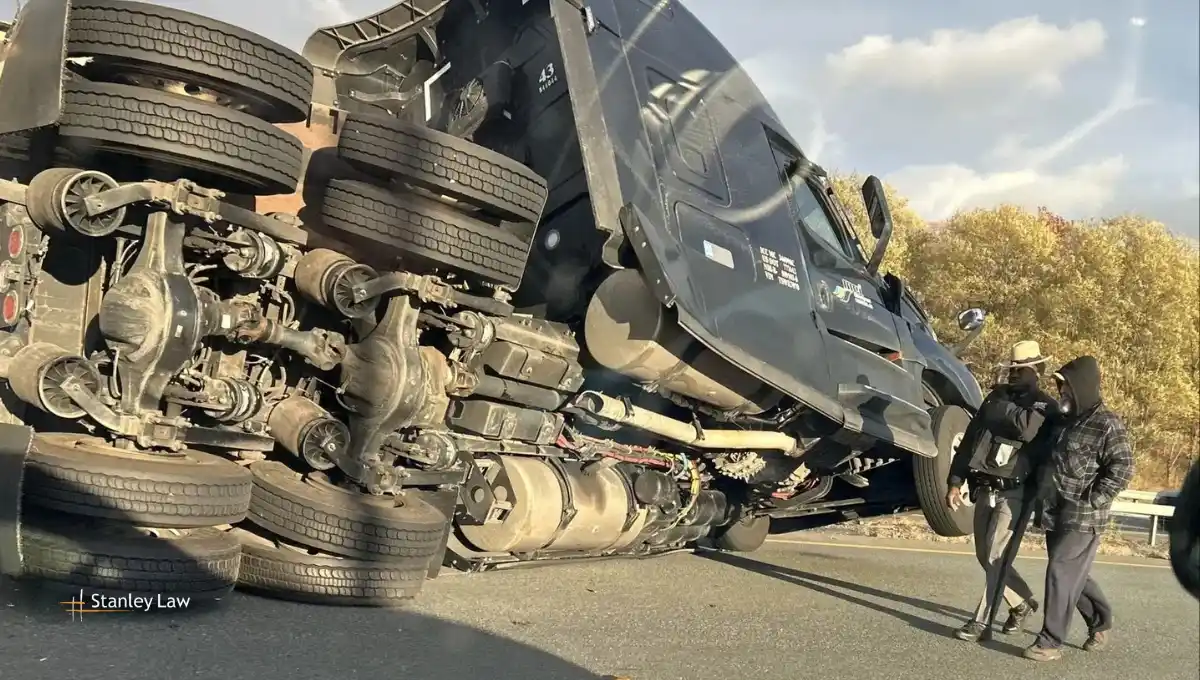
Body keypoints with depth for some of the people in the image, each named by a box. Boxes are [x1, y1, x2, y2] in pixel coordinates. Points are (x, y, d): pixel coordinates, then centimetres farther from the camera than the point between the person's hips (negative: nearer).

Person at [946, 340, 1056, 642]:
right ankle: (1023, 602, 32)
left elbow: (1027, 428, -28)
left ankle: (982, 620, -4)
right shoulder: (997, 396, 11)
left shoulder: (1046, 406, -4)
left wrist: (1005, 408, -11)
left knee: (996, 556, -12)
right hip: (984, 490, 6)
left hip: (1014, 494, -6)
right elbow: (969, 439, 11)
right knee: (986, 557, 13)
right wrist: (955, 481, 6)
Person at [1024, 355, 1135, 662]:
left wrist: (1092, 501, -19)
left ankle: (1051, 641, -4)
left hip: (1083, 519, -8)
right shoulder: (1063, 419, 13)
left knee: (1062, 574, -9)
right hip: (1056, 514, 8)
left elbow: (1122, 469, -16)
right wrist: (1043, 496, 15)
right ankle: (1101, 622, 37)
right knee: (1075, 575, 17)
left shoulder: (1107, 424, -11)